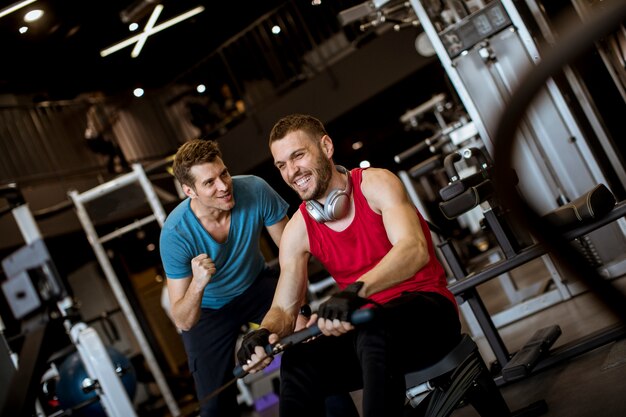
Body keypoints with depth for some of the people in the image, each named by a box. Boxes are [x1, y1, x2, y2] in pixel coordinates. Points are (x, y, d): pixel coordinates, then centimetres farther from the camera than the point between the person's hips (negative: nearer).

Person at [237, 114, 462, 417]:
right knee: (297, 363, -22)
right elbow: (284, 308, 1)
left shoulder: (376, 184, -11)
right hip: (365, 326, 4)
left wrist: (356, 291, -45)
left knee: (373, 331, -37)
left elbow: (415, 249, -28)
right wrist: (264, 333, -24)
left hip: (428, 309, -4)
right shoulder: (297, 230, 1)